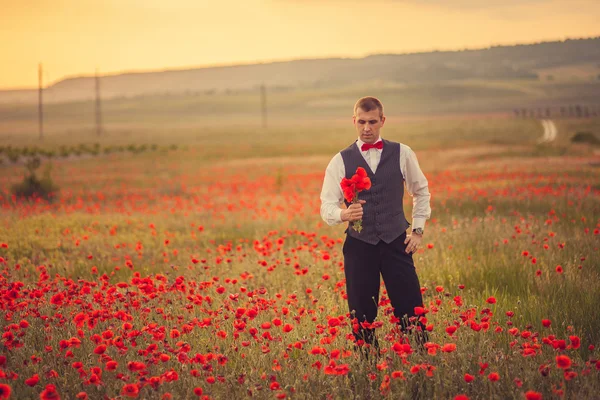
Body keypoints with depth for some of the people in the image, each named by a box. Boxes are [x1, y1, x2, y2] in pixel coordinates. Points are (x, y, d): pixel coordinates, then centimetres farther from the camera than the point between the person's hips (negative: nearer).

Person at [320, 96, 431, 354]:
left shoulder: (402, 154, 5)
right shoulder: (341, 161, 2)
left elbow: (421, 191, 20)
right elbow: (326, 207, 0)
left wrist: (418, 229, 10)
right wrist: (344, 214, -23)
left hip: (396, 242, 0)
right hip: (359, 245, 0)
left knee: (411, 309, -4)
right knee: (361, 316, 2)